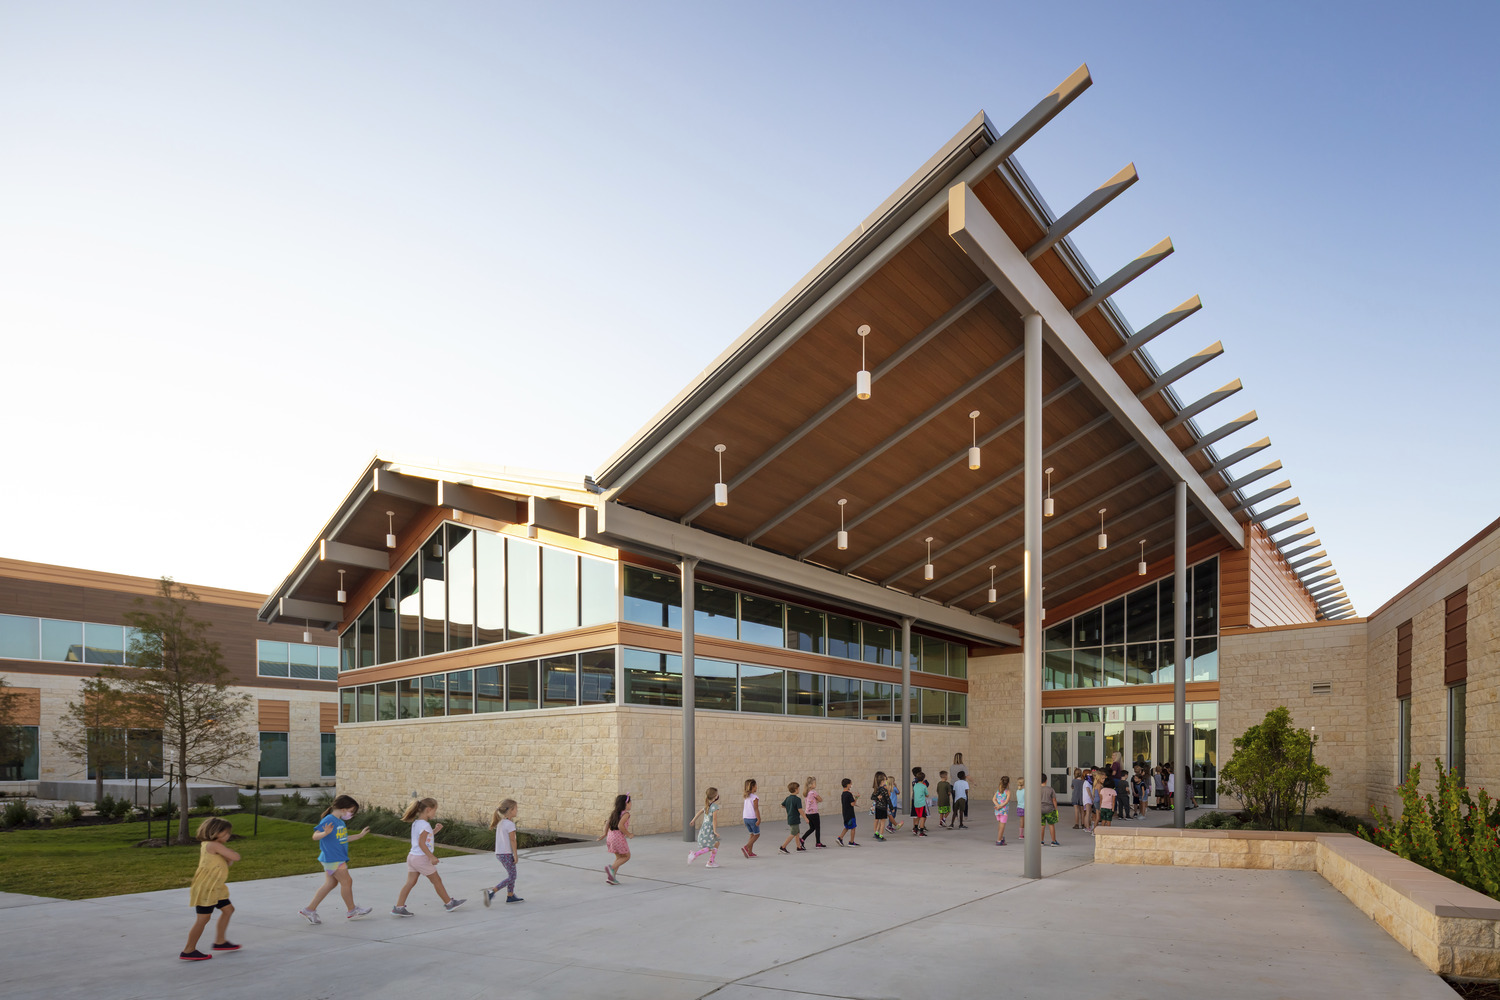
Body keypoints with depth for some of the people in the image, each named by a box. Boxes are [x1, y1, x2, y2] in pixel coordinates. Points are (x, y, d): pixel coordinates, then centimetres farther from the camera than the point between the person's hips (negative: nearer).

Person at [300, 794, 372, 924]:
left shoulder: (341, 822, 13)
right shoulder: (328, 820, -16)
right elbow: (315, 836, -20)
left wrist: (360, 835, 27)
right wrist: (325, 833, -40)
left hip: (338, 859, 10)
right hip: (332, 859, -10)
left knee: (330, 883, 12)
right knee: (347, 881, -1)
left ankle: (310, 909, 17)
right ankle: (352, 910, 13)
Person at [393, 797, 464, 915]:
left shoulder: (416, 823, 11)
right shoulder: (425, 825, -18)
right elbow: (421, 843, -24)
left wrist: (435, 830, 14)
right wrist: (432, 857, -23)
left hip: (412, 856, 8)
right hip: (421, 858, -8)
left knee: (410, 882, 9)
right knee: (437, 880, 5)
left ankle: (398, 907, 4)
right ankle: (449, 903, 16)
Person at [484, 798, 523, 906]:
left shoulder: (500, 823, 9)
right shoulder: (510, 824, -16)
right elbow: (512, 840, -17)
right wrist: (515, 855, -12)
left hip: (499, 853, 9)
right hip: (507, 854, -9)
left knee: (512, 875, 18)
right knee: (511, 877, -2)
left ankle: (510, 896, 22)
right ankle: (492, 892, -12)